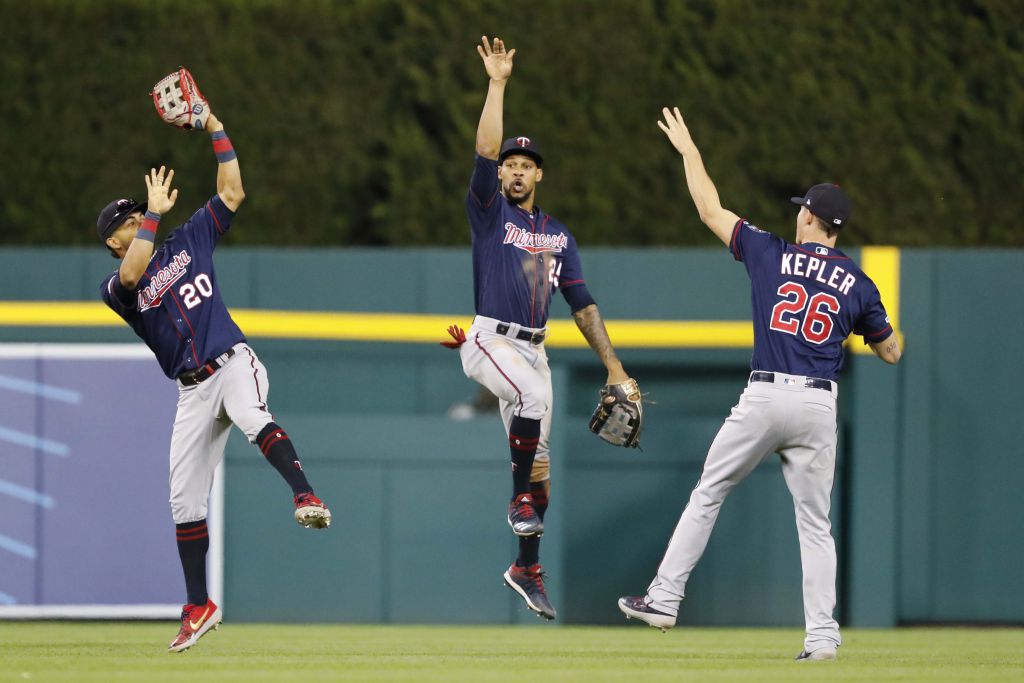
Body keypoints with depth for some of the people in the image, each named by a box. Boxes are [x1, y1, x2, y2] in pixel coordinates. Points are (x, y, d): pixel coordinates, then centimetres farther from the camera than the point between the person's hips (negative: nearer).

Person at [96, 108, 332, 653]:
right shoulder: (116, 287, 4)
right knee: (184, 499, 2)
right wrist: (155, 210, -15)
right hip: (193, 390, 2)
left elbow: (231, 193, 8)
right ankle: (199, 608, 11)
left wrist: (215, 130, 1)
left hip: (233, 363, -2)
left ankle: (305, 497, -52)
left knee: (251, 417, -38)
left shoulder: (186, 241, 11)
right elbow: (133, 273, -21)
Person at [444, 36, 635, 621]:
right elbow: (486, 150, -13)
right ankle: (522, 500, -21)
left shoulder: (558, 235, 16)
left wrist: (613, 365, 7)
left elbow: (583, 304, 14)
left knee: (539, 459, 4)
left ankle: (527, 568, 13)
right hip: (488, 341, -5)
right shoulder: (489, 210, 4)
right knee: (534, 396, -36)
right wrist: (498, 84, -15)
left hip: (534, 349, 5)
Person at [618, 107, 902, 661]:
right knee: (814, 522, 7)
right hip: (819, 406, 2)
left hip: (765, 397, -2)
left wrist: (688, 151, 24)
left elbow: (710, 210, 11)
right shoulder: (857, 284, 6)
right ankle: (821, 634, 0)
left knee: (707, 495, 10)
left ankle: (664, 599, 8)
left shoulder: (772, 255, 2)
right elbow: (891, 353, 16)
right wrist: (888, 324, 37)